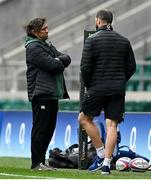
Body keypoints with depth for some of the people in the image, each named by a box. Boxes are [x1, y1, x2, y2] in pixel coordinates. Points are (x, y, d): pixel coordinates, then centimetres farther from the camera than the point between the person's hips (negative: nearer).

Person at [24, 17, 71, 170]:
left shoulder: (48, 46, 21)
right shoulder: (33, 47, -9)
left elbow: (66, 59, 12)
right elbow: (51, 65, -18)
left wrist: (58, 60, -8)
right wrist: (60, 63, 2)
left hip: (52, 94, 9)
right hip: (41, 94, -9)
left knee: (49, 129, 10)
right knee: (40, 129, -7)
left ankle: (41, 161, 16)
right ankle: (36, 163, -4)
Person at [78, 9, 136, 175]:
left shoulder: (92, 40, -4)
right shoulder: (124, 41, 8)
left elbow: (85, 67, -9)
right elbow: (132, 67, 9)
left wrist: (87, 85, 6)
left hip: (97, 88, -3)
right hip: (118, 90, 3)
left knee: (84, 119, 13)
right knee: (111, 124, 1)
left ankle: (101, 154, 6)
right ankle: (106, 163, -5)